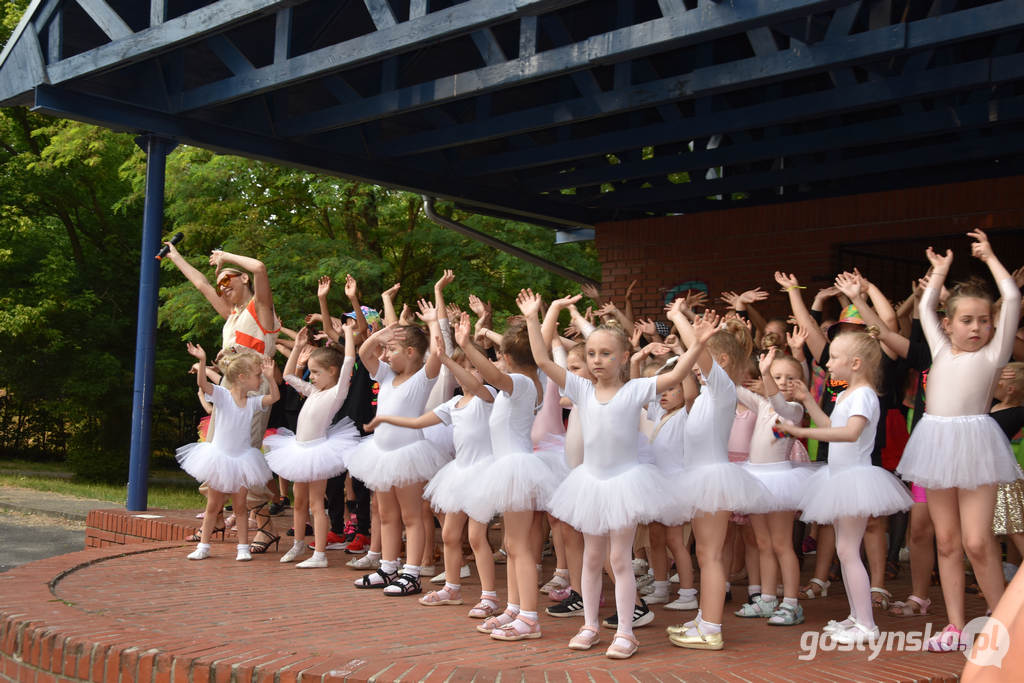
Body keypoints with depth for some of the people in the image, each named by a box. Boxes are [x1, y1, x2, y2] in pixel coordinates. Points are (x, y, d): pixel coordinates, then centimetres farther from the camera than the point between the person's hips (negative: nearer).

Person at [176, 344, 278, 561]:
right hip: (219, 459, -2)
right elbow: (203, 383, -24)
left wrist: (270, 378, -21)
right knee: (213, 506, 9)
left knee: (240, 506, 5)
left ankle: (243, 548, 11)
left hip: (242, 460, 2)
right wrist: (202, 361, -38)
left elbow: (274, 397, -8)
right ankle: (203, 546, 20)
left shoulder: (253, 402, 1)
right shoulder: (222, 396, -10)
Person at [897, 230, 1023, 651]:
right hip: (936, 441, 5)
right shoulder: (942, 349, 15)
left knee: (977, 541, -10)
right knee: (947, 541, 8)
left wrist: (989, 258, 10)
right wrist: (940, 271, 33)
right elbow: (926, 306, 28)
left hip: (974, 441, -5)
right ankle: (956, 626, 14)